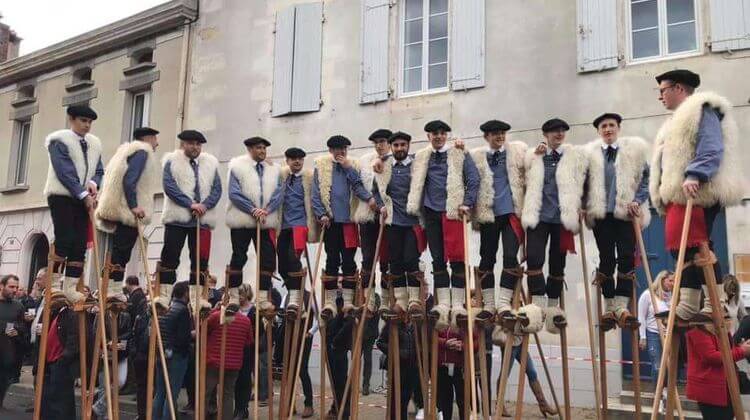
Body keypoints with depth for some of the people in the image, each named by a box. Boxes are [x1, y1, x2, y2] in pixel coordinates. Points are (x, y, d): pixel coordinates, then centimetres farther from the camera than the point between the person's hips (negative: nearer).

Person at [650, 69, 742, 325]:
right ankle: (687, 308, 6)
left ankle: (716, 305, -12)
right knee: (684, 249, 5)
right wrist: (663, 197, 24)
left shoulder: (702, 109, -1)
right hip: (678, 195, 10)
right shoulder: (679, 119, 30)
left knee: (696, 247, -16)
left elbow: (711, 148, -16)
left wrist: (694, 175, -28)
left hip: (697, 192, -10)